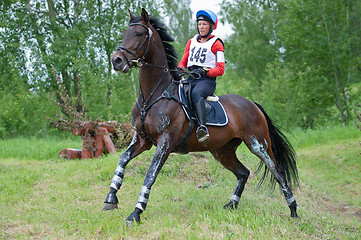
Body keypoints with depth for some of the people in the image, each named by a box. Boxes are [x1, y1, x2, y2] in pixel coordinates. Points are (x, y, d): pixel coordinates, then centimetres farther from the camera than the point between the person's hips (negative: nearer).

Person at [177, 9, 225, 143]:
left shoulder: (216, 44, 5)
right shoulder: (192, 42, 22)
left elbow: (220, 69, -1)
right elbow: (183, 61, 22)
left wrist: (204, 71, -17)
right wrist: (180, 69, -2)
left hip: (207, 80, -6)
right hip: (191, 79, 6)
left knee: (196, 93, -39)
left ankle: (202, 127, -55)